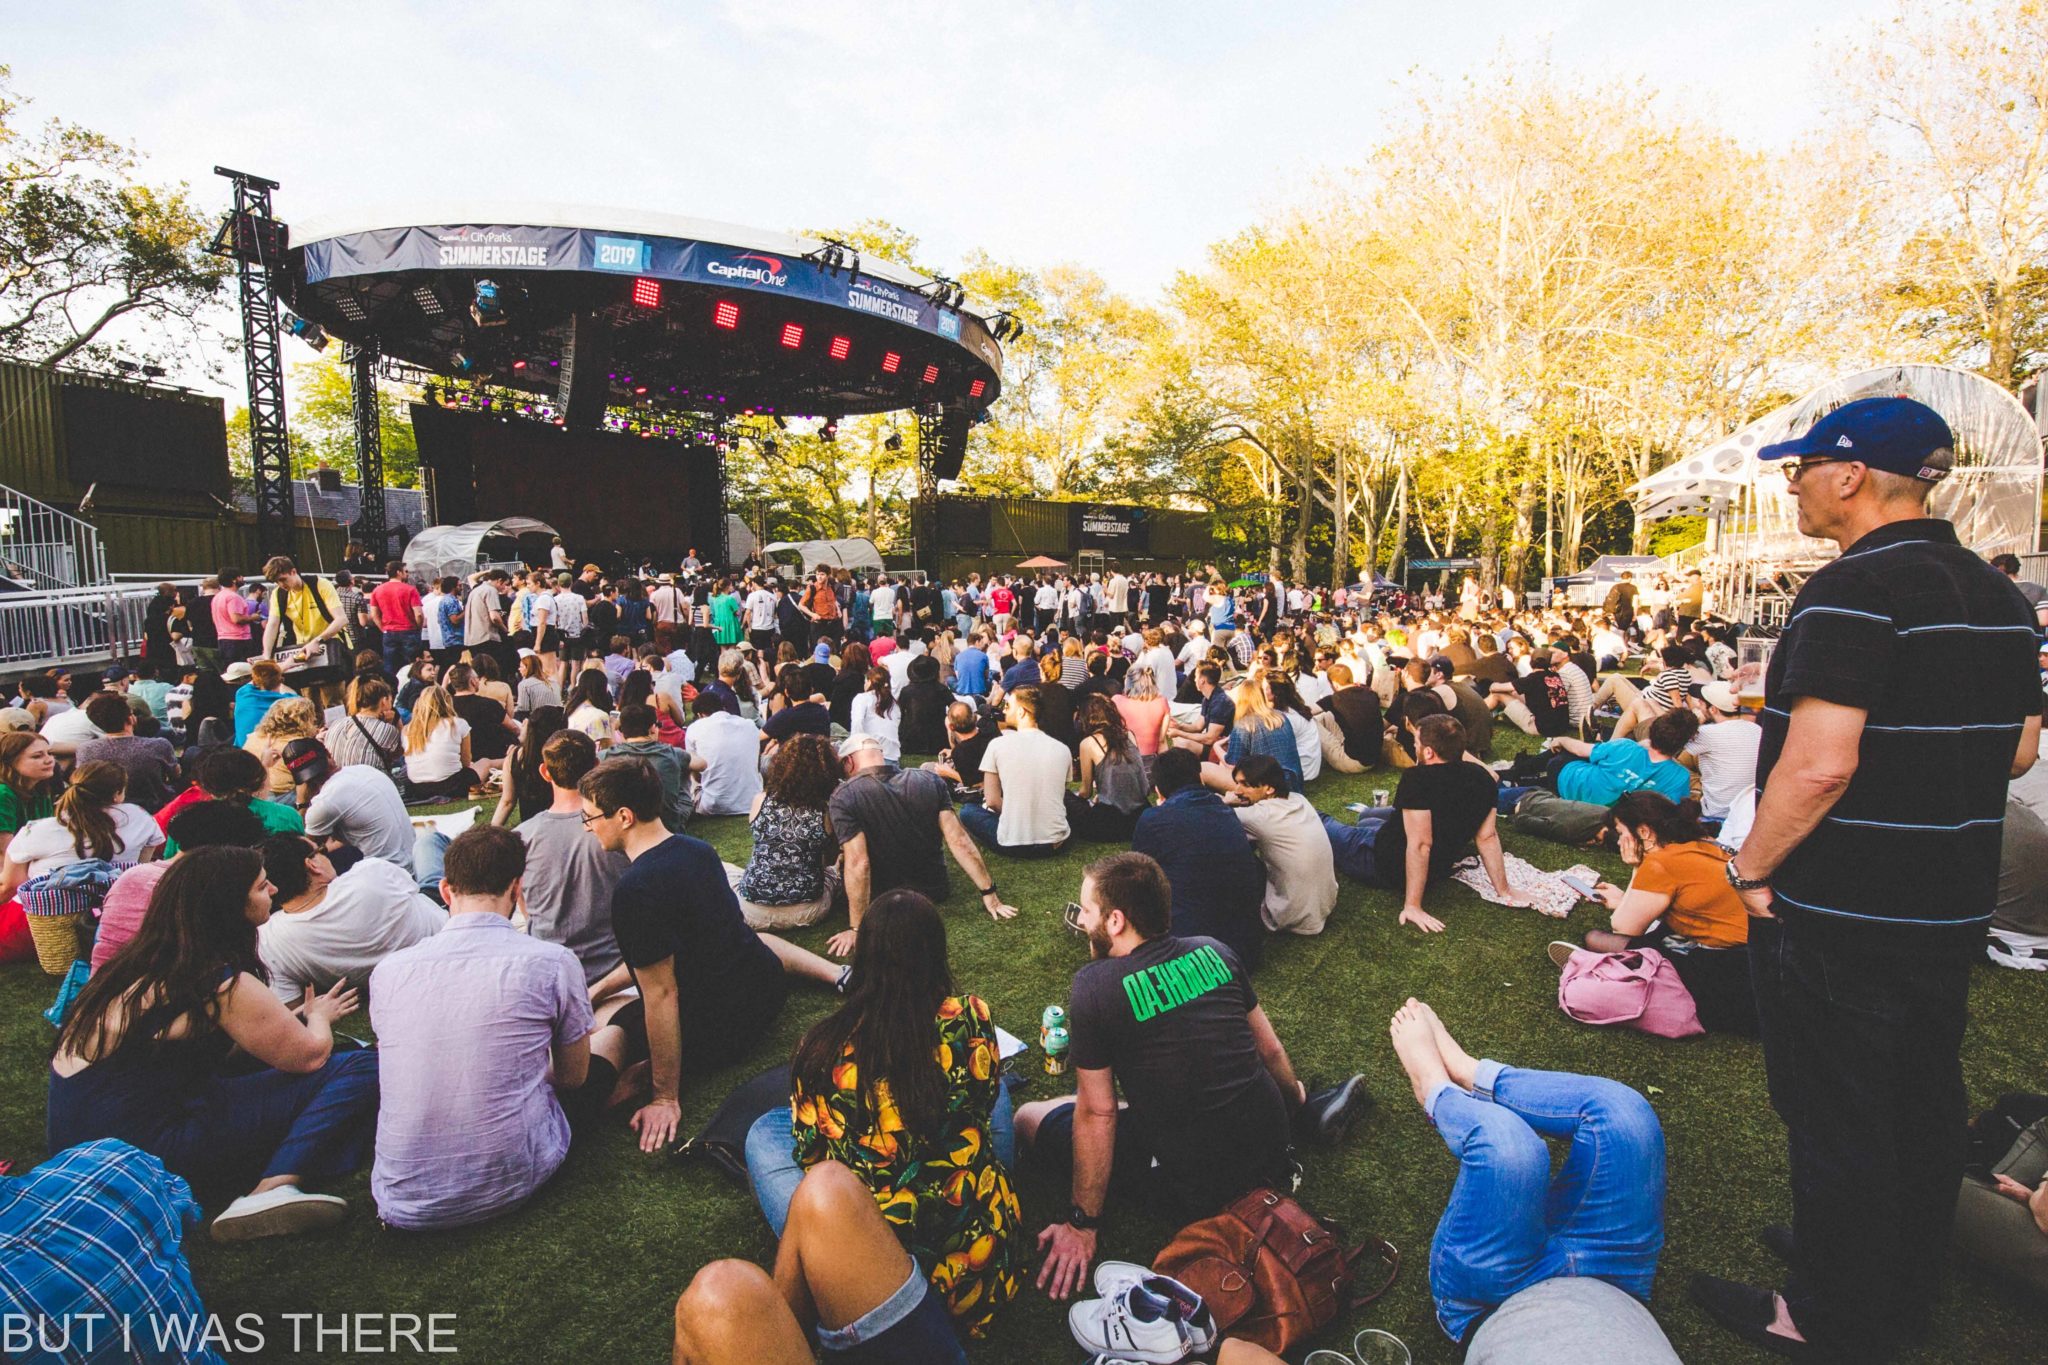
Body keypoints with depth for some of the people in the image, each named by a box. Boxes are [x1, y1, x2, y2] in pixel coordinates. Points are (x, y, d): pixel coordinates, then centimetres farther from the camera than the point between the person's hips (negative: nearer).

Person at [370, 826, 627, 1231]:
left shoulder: (387, 971, -3)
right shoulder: (553, 962, -13)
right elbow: (573, 1077, 4)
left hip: (403, 1205, 4)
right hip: (512, 1184, -4)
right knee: (613, 1034, 20)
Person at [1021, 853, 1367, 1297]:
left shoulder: (1095, 986, -18)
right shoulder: (1214, 952, -3)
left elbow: (1096, 1114, -14)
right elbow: (1270, 1048, 9)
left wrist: (1082, 1224, -3)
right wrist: (1296, 1098, 30)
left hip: (1192, 1188, -7)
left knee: (1029, 1118, 6)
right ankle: (1311, 1112, 21)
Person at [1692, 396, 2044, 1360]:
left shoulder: (1853, 588, -21)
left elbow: (1818, 765, -28)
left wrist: (1751, 869, -16)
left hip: (1839, 915, -9)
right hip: (1952, 906, 9)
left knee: (1834, 1117, 6)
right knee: (1921, 1102, 21)